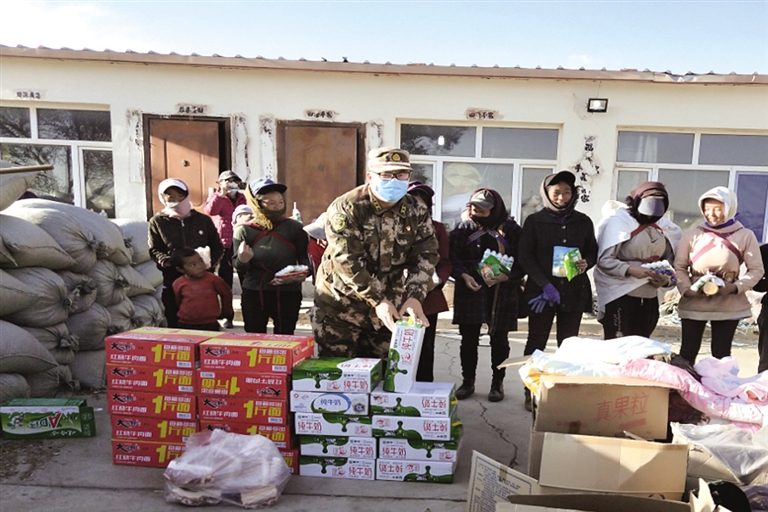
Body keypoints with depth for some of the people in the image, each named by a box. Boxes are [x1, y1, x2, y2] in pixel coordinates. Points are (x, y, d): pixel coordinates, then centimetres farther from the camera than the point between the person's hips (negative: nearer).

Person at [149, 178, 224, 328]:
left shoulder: (203, 220, 8)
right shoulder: (158, 221, 6)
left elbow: (217, 247, 12)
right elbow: (154, 250, 6)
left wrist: (209, 261, -8)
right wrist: (167, 261, -14)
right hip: (173, 279, 0)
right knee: (174, 321, 3)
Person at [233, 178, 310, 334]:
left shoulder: (294, 228, -1)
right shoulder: (243, 230, 0)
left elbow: (304, 257, 1)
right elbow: (238, 269, -1)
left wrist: (304, 271, -21)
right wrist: (242, 261, -24)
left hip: (288, 293, 0)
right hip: (253, 294, 1)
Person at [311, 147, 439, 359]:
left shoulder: (417, 212, 0)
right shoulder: (346, 208, -15)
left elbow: (426, 256, -4)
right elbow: (347, 261, -22)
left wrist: (414, 296, -19)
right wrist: (378, 300, -25)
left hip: (390, 305, 4)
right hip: (340, 306, -4)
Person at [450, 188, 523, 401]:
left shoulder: (511, 229, -2)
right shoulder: (463, 228, 2)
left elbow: (522, 261, -3)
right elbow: (453, 257, 0)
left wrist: (505, 276, -19)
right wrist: (464, 276, -17)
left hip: (502, 293, -1)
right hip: (470, 290, 1)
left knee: (499, 339, 9)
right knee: (468, 339, 8)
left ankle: (497, 383, 24)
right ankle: (467, 381, 23)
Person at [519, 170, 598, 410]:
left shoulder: (583, 222, 8)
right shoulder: (534, 221, 0)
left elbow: (593, 252, 16)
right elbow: (526, 257, -4)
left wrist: (586, 263, -8)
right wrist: (545, 285, -15)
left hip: (574, 291, 2)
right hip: (541, 290, -2)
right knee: (536, 343, 2)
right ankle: (531, 392, 11)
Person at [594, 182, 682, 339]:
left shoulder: (664, 227, 11)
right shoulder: (619, 221, -8)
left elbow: (669, 262, 15)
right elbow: (604, 260, -13)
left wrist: (666, 280, -5)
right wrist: (630, 270, -27)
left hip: (649, 298, 6)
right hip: (619, 296, -6)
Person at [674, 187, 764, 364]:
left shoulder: (745, 236, -1)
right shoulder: (692, 235, -2)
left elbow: (756, 270, 1)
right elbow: (679, 267, 1)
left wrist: (736, 287, -15)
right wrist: (686, 289, -14)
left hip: (729, 305, 0)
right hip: (694, 303, 0)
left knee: (721, 354, 12)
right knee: (688, 352, 6)